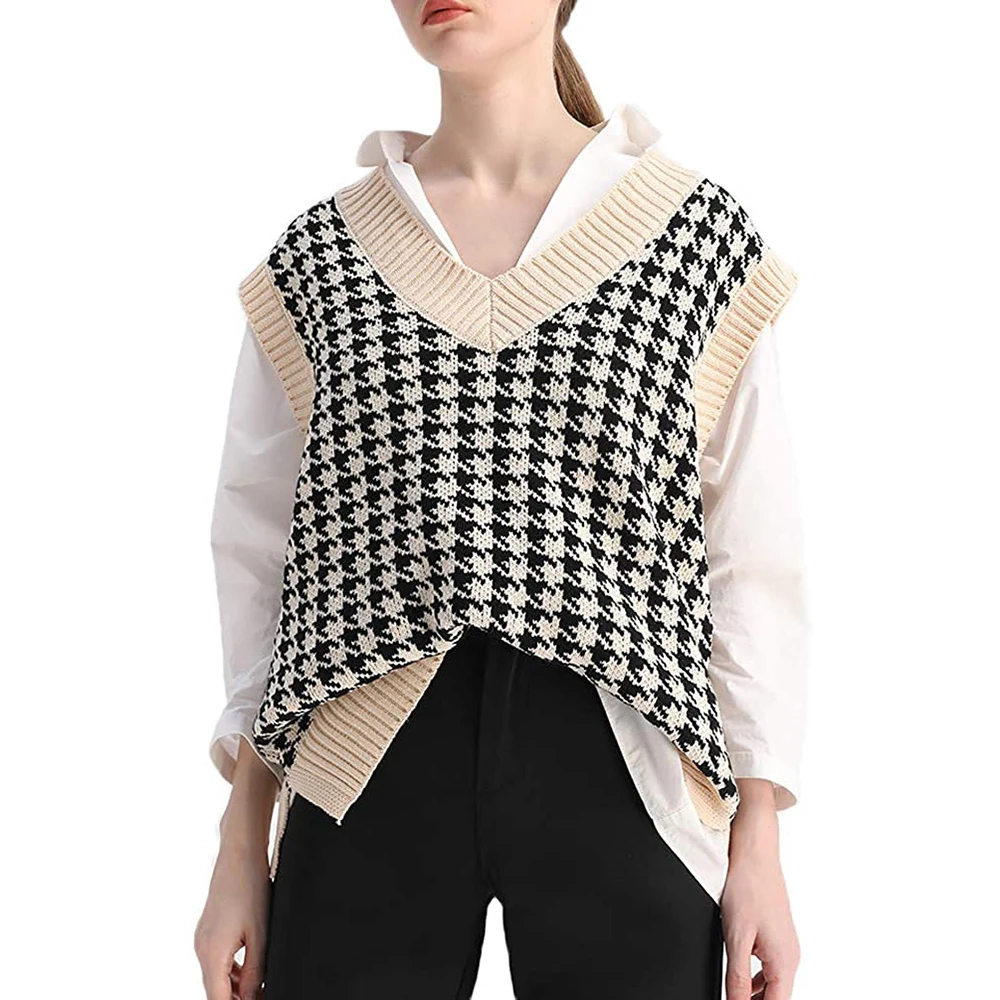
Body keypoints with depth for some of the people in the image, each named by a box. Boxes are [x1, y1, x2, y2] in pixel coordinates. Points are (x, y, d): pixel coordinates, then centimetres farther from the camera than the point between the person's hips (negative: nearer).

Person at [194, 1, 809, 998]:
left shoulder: (702, 241, 3)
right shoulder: (316, 259, 7)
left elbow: (754, 559, 2)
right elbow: (261, 554, 9)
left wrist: (758, 847, 0)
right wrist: (240, 850, 7)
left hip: (619, 792, -1)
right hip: (365, 800, 1)